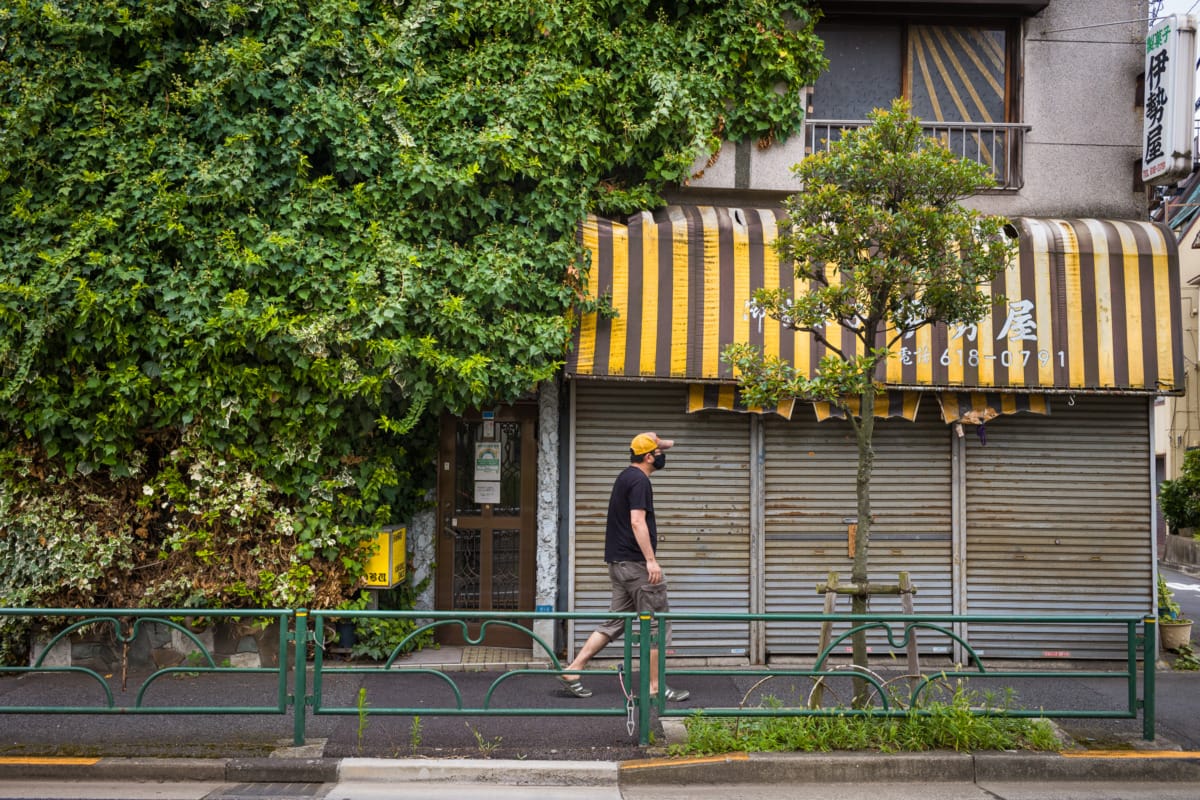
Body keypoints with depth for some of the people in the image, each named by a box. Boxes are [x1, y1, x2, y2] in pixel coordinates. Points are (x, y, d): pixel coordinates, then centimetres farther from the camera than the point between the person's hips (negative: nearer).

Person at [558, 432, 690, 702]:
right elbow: (637, 522, -22)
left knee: (616, 621, 11)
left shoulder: (625, 476, 16)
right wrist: (651, 560, -24)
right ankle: (656, 686, 4)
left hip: (618, 563, 10)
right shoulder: (640, 481, -13)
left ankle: (572, 670, 8)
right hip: (635, 563, -10)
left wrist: (660, 443, 30)